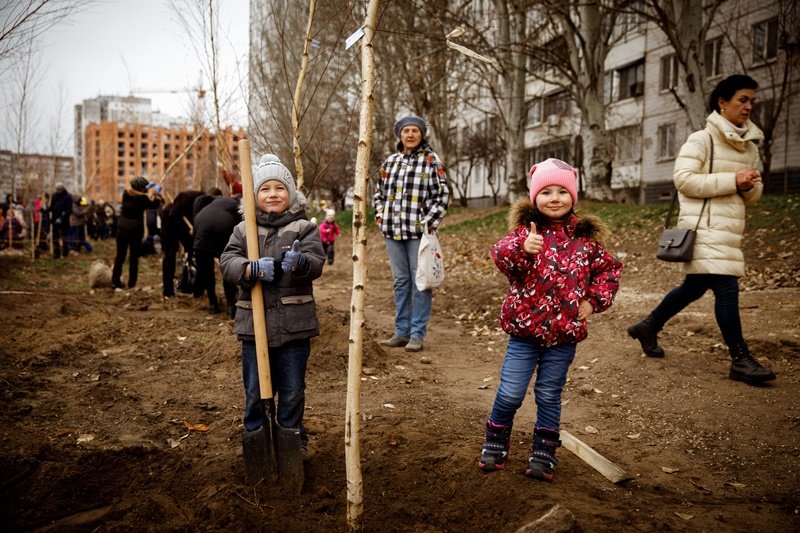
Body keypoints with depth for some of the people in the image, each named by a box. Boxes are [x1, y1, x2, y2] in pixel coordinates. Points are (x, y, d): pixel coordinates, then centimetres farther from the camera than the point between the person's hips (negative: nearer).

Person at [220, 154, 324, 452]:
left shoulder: (303, 228, 1)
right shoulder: (243, 230, 6)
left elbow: (316, 262, -12)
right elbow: (227, 262, -6)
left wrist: (300, 262, -36)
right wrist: (252, 269, -26)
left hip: (294, 325, -1)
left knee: (292, 392, 11)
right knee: (254, 392, 13)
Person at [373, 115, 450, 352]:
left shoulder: (431, 161, -1)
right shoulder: (390, 161, 12)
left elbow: (442, 195, -4)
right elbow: (379, 192, 21)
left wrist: (429, 221, -12)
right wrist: (380, 215, 8)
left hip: (419, 231, -5)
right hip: (393, 231, 5)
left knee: (420, 282, -1)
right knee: (400, 281, 11)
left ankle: (417, 334, 7)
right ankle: (401, 331, 20)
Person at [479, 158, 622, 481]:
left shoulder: (585, 237, 3)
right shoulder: (526, 230, -6)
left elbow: (610, 269, 15)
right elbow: (500, 255, -23)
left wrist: (594, 300, 3)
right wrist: (522, 249, -42)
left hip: (565, 333, 2)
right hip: (525, 328, -2)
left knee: (549, 395, 12)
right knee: (510, 393, 3)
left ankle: (543, 455, 27)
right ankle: (495, 445, 27)